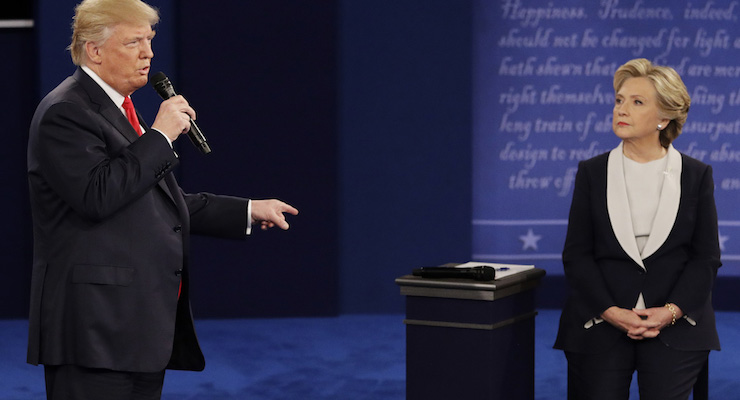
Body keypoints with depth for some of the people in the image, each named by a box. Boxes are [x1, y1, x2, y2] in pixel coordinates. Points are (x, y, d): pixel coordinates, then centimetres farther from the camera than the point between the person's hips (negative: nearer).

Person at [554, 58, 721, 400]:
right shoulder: (592, 173, 6)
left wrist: (671, 311, -11)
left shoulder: (696, 175, 6)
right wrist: (611, 313, -11)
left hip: (675, 328, 0)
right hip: (600, 324, 0)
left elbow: (707, 256, 3)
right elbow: (576, 254, 1)